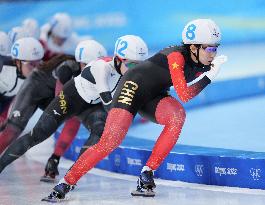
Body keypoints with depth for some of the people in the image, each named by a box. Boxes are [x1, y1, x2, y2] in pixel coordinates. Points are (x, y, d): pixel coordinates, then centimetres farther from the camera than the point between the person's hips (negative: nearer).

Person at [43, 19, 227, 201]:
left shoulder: (202, 65, -3)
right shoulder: (177, 55, -25)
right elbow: (184, 95, -33)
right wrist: (211, 76, -30)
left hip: (155, 97, 6)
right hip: (134, 86, -6)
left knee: (178, 115, -28)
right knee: (109, 142, -20)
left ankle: (147, 175, -19)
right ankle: (66, 183, -9)